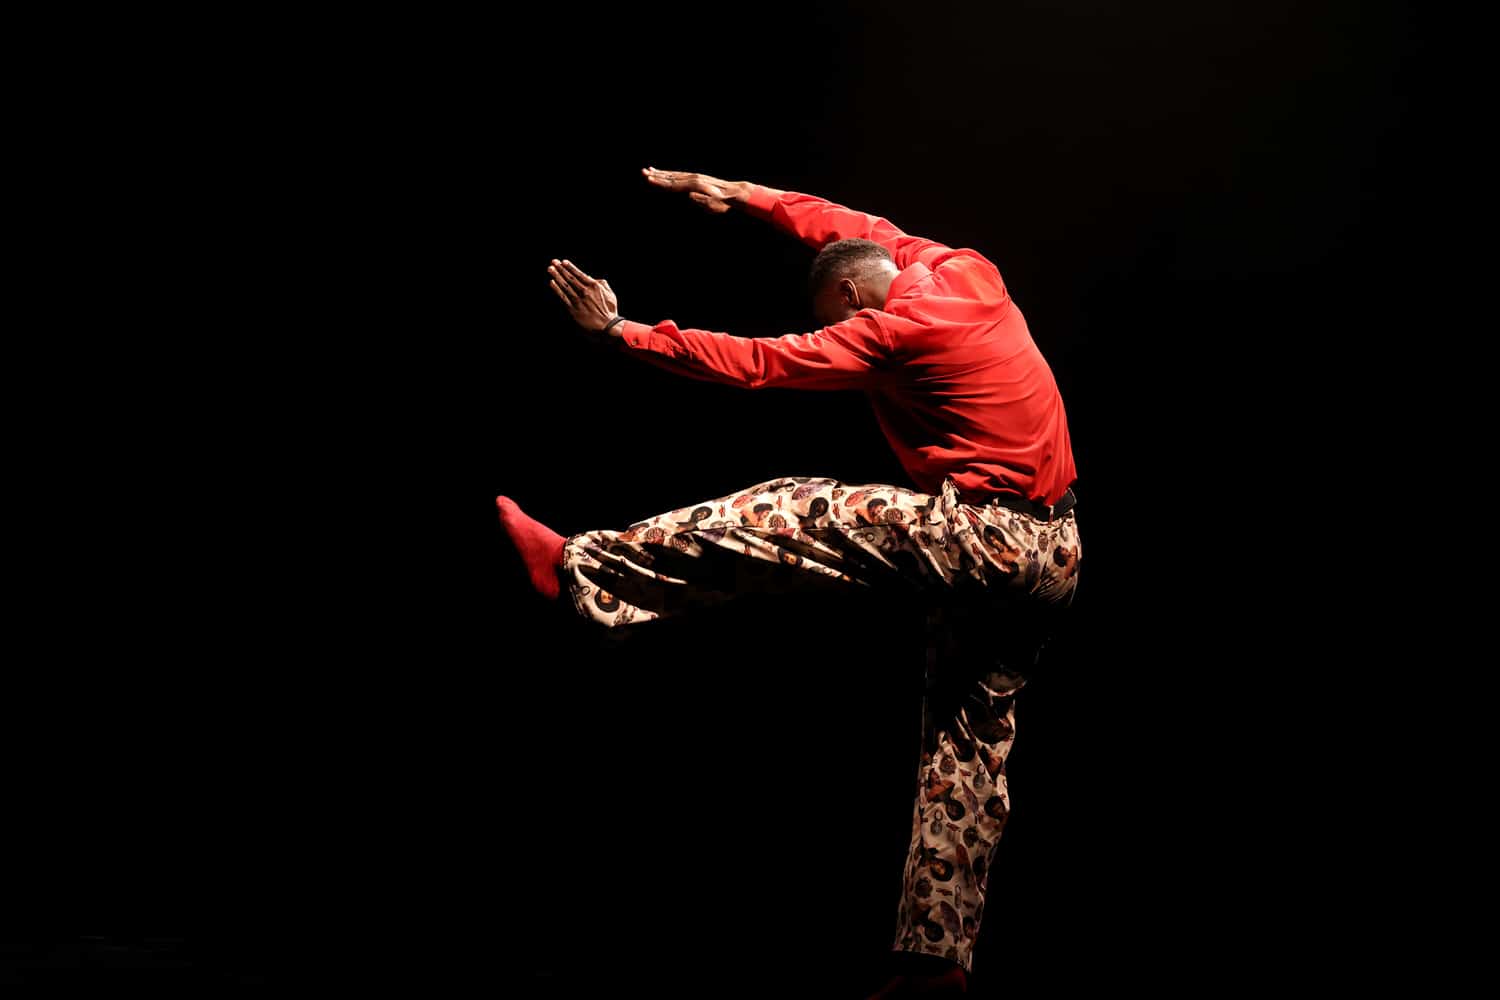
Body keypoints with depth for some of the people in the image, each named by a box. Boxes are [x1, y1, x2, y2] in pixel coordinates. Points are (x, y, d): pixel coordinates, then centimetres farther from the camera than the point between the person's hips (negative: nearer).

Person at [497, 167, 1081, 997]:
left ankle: (583, 569, -2)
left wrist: (620, 332, -6)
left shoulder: (895, 327, -11)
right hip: (1053, 556, 9)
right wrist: (742, 196, 31)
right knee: (970, 739, 11)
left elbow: (753, 364, -11)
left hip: (979, 536, -9)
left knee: (781, 519, -4)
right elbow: (859, 229, 29)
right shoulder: (967, 273, 12)